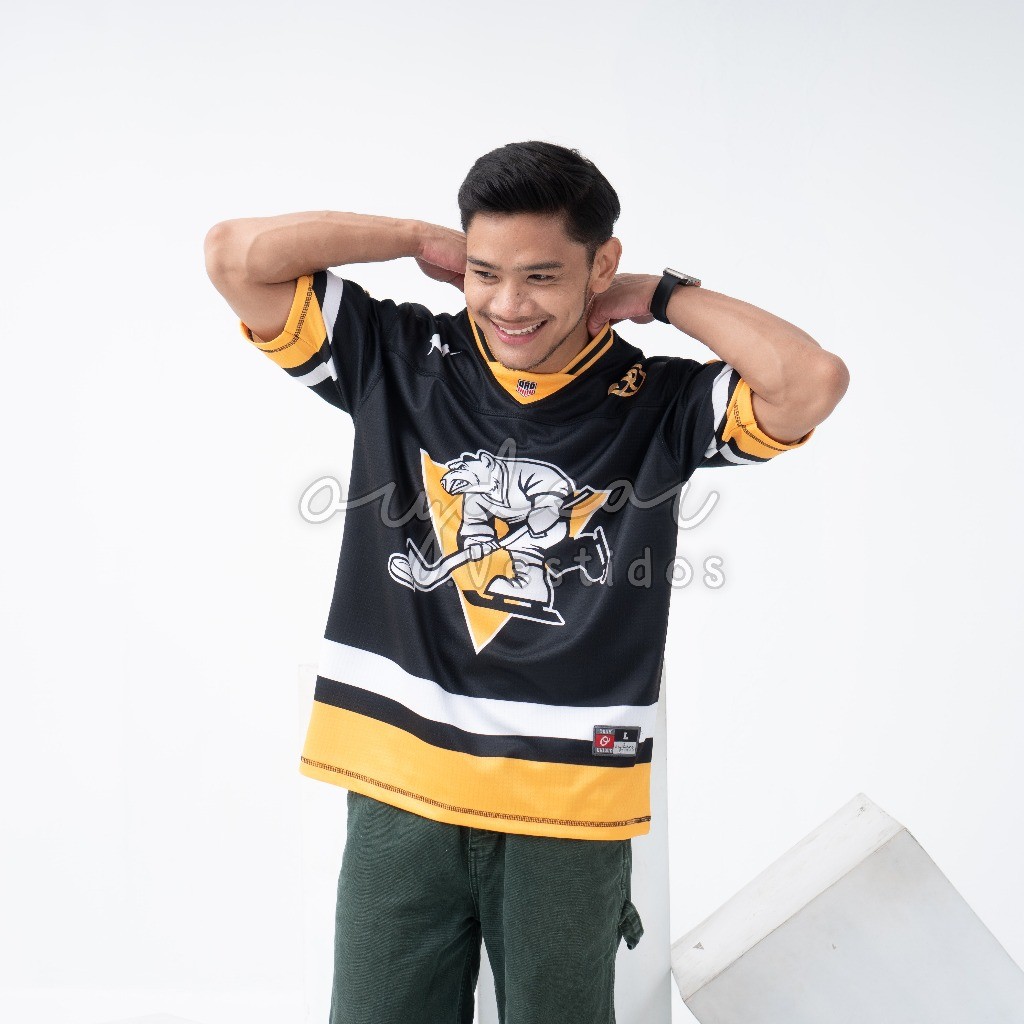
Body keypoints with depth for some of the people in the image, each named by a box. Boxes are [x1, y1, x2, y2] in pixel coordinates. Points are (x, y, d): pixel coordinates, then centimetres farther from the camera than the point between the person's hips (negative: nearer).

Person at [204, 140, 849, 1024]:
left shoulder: (660, 403, -2)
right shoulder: (398, 359, 1)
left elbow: (813, 383, -18)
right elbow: (236, 255, -2)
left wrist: (666, 296, -6)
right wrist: (421, 240, -1)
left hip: (575, 813, -1)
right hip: (401, 790, 1)